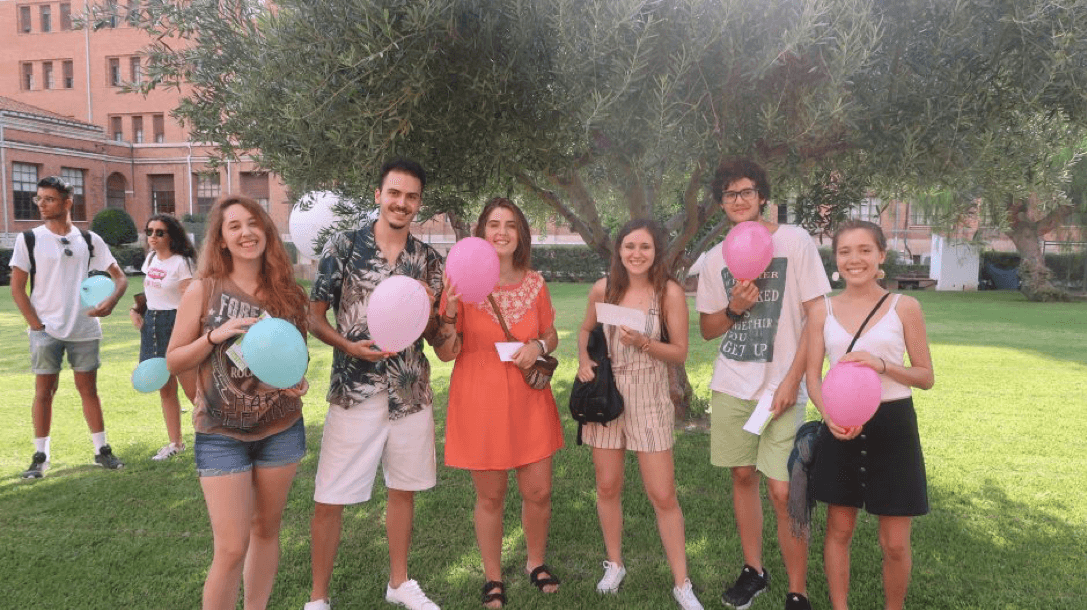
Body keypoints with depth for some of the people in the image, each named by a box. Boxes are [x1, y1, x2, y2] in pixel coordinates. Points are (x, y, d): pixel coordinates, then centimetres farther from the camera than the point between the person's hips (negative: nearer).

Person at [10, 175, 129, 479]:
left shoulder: (89, 240, 4)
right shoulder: (28, 239, 0)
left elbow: (120, 277, 5)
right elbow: (17, 288, 0)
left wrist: (111, 301, -15)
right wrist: (37, 325, -8)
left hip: (84, 329, 1)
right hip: (46, 330, -1)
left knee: (88, 389, 8)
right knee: (44, 391, 5)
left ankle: (102, 450, 15)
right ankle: (41, 456, 15)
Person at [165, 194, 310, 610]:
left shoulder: (286, 292, 0)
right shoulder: (204, 290, -7)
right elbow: (173, 362, -4)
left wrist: (299, 381, -7)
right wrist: (215, 335, -20)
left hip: (282, 430, 3)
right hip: (221, 435, -3)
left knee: (266, 530, 16)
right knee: (232, 548, -4)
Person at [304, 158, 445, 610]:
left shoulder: (429, 261, 4)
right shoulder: (343, 247, -4)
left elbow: (434, 337, 7)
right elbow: (314, 317, -1)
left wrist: (428, 309, -15)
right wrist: (349, 346, -19)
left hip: (411, 394, 3)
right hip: (354, 393, -3)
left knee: (403, 488, 16)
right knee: (329, 499, 2)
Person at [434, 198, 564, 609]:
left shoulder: (534, 283, 1)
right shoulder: (462, 283, -7)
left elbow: (552, 336, 14)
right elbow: (446, 353, -6)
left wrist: (538, 347, -9)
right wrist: (450, 314, -23)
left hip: (528, 401, 3)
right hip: (480, 403, -2)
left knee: (539, 491, 8)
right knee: (490, 497, 9)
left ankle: (536, 562, 36)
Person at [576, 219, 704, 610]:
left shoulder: (670, 293, -10)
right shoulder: (603, 289, -3)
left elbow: (680, 352, -6)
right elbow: (585, 330, 13)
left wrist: (643, 343, -23)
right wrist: (583, 360, -6)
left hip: (649, 398, -3)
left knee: (663, 496, 1)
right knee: (607, 487, 13)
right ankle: (615, 565, 35)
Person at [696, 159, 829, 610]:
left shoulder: (795, 242, -5)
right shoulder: (715, 259, 6)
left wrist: (792, 380, -12)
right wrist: (733, 309, -9)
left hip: (782, 387, -4)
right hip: (730, 386, 4)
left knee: (783, 492, -6)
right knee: (743, 476, 13)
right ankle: (754, 570, 30)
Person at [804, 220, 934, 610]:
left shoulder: (905, 307, -3)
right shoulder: (823, 310, 1)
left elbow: (926, 377, 0)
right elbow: (812, 377, 0)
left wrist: (882, 365, -19)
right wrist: (830, 416, -19)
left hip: (892, 426, -1)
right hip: (841, 425, 2)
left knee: (895, 543, 6)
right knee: (839, 530, 13)